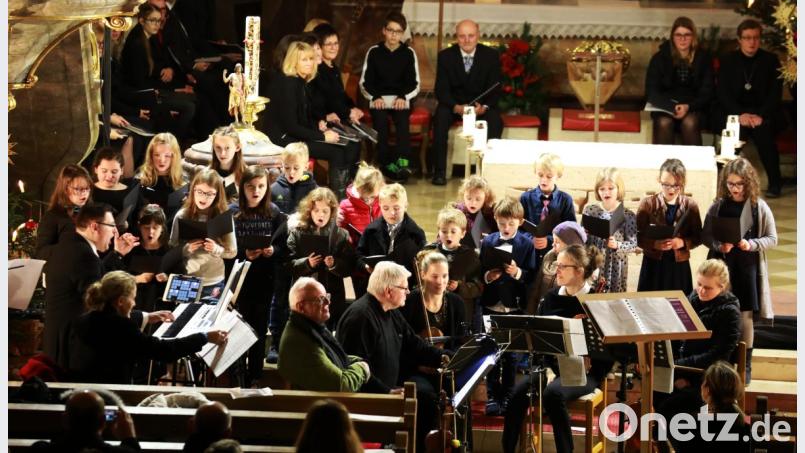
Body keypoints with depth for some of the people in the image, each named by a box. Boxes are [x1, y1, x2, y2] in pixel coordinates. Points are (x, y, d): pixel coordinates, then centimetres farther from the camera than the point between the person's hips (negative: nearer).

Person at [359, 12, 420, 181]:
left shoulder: (409, 53, 9)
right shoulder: (374, 52, 9)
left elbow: (414, 84, 8)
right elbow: (365, 82, 8)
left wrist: (403, 97, -10)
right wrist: (375, 97, -10)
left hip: (401, 99, 0)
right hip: (378, 99, 0)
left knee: (402, 121, -31)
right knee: (380, 121, -31)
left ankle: (402, 163, -43)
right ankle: (387, 164, -33)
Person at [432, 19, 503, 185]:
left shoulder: (491, 55, -5)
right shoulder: (445, 56, -6)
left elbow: (495, 90, -6)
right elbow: (441, 90, -9)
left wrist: (484, 107, -27)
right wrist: (456, 107, -29)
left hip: (482, 105, 0)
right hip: (454, 103, 0)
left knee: (495, 121, -30)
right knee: (440, 118, -31)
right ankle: (439, 171, -28)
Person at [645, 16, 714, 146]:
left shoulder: (703, 58, 3)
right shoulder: (660, 58, 4)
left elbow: (706, 92, -1)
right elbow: (651, 91, 0)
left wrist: (688, 106, -21)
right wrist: (671, 106, -20)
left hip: (694, 107, 0)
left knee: (689, 123, -34)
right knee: (664, 123, -33)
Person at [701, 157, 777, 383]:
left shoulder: (759, 208, -6)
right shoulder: (718, 207, -2)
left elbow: (772, 238, 0)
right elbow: (705, 236, 4)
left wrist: (751, 244, -17)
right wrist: (719, 246, -15)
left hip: (749, 268, -1)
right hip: (722, 266, 1)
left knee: (746, 317, 3)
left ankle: (746, 366, 18)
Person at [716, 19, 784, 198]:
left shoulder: (770, 60, 7)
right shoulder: (728, 61, 9)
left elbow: (776, 94, 1)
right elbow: (723, 94, 1)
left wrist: (761, 116, -16)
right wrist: (741, 115, -15)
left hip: (763, 113, -1)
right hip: (735, 112, 1)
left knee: (763, 130, -32)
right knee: (737, 129, -32)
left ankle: (774, 183, -26)